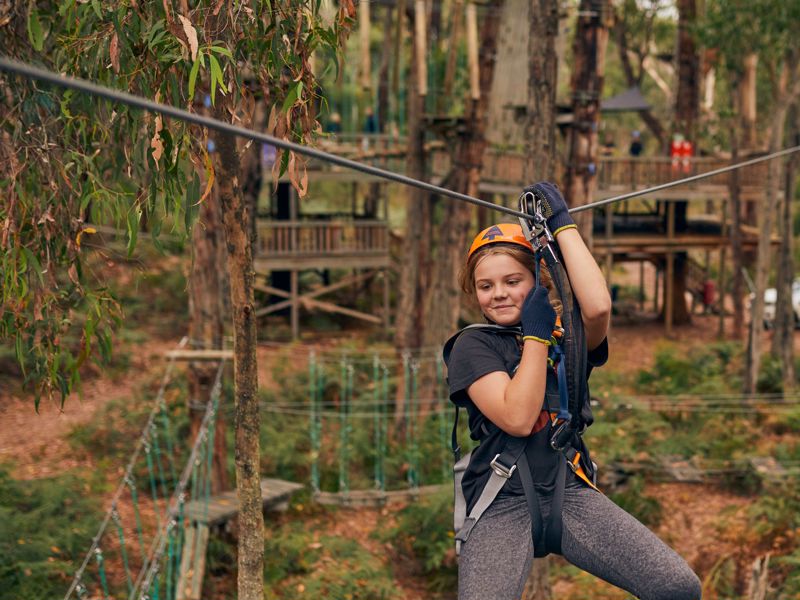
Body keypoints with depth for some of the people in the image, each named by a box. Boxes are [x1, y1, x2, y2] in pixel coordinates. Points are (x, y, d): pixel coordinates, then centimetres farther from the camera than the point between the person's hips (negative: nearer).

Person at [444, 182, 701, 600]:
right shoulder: (473, 346, 1)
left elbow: (598, 306, -16)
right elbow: (518, 419, -13)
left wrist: (562, 225, -6)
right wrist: (536, 334, -7)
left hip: (570, 493, 2)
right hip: (503, 504, -2)